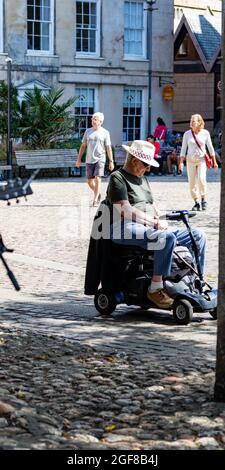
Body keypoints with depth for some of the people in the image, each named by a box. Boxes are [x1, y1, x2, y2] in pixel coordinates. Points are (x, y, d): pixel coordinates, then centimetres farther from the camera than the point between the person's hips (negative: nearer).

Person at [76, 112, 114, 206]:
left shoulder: (105, 133, 0)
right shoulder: (88, 131, 9)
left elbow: (108, 148, 0)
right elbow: (83, 146, 12)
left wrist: (111, 161, -5)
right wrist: (79, 159, 9)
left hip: (100, 159, -4)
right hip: (89, 160, 4)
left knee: (97, 179, -15)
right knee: (89, 181, 7)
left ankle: (95, 200, -13)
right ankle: (98, 194, 31)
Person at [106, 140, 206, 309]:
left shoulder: (143, 179, 26)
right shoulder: (118, 178, -3)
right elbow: (126, 211, -14)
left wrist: (158, 216, 1)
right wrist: (155, 222, -13)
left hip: (149, 228, 9)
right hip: (126, 229, -9)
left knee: (198, 236, 0)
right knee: (167, 238, -38)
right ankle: (156, 288, -33)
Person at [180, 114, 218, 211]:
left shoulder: (205, 133, 0)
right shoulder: (187, 134, 1)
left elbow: (210, 147, 7)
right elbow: (183, 148, 4)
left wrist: (214, 161, 7)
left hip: (202, 159, -2)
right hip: (190, 160, 2)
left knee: (201, 179, -20)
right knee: (192, 182, 0)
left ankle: (203, 199, -4)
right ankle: (197, 202, 11)